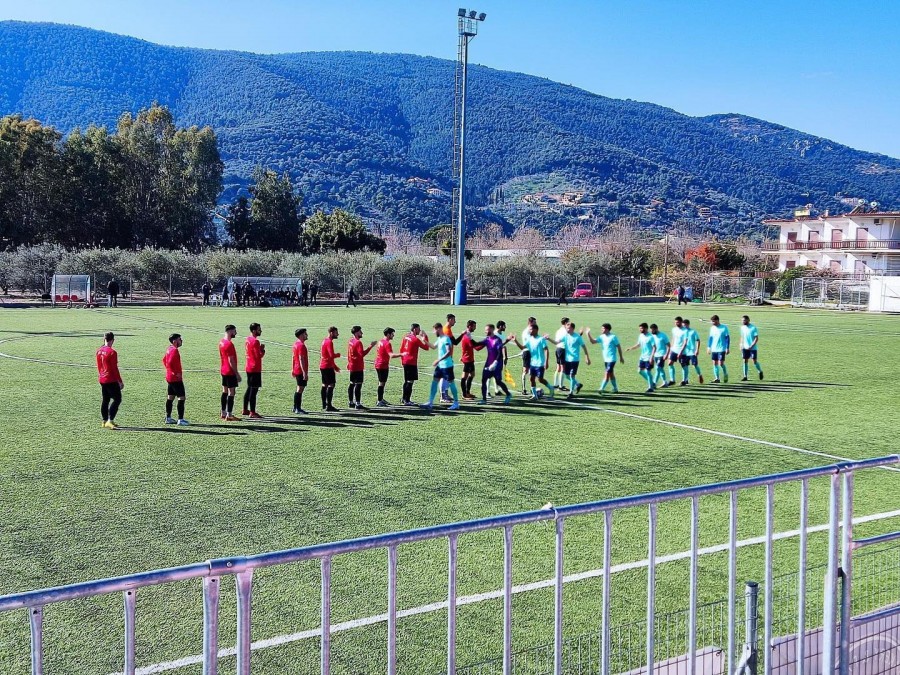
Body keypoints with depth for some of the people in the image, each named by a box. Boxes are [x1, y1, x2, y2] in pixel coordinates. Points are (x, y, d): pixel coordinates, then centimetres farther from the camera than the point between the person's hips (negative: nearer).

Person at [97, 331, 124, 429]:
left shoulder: (99, 351, 6)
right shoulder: (112, 352, -16)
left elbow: (98, 366, 15)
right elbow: (115, 369, -14)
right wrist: (120, 381, -7)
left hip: (102, 380, 8)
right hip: (111, 380, -8)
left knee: (105, 400, 14)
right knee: (117, 399, -3)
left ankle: (105, 421, 18)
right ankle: (110, 421, -11)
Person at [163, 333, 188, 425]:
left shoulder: (170, 349, 12)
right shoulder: (174, 350, -19)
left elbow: (164, 360, 23)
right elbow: (170, 362, -29)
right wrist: (176, 373, -21)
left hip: (170, 378, 10)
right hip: (176, 379, -10)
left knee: (170, 397, 15)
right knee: (181, 398, -7)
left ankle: (168, 418, 22)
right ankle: (180, 419, -8)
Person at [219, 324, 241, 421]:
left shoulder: (221, 342, 9)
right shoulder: (229, 344, -20)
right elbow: (231, 361, -21)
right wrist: (237, 374, -17)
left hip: (224, 371, 10)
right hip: (230, 372, -10)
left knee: (225, 391, 14)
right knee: (231, 393, -6)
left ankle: (223, 413, 21)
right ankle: (229, 416, -5)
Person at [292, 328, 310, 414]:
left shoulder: (296, 344, 14)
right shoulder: (301, 345, -17)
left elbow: (293, 357, 19)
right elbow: (301, 359, -22)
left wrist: (293, 369, 24)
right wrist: (304, 372, -23)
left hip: (297, 370, 10)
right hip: (301, 371, -10)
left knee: (300, 389, 15)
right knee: (300, 389, -6)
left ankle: (296, 408, 20)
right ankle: (297, 409, -4)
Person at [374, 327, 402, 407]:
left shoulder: (381, 341, 10)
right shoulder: (387, 343, -19)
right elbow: (391, 355, -31)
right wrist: (401, 355, -32)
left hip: (378, 365, 10)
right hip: (383, 366, -10)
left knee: (382, 382, 18)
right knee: (382, 383, -4)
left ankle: (381, 399, 27)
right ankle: (379, 402, 0)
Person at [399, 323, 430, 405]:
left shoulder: (406, 337, 9)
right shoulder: (416, 339, -14)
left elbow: (401, 349, 15)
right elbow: (426, 348, -10)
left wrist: (402, 359, 22)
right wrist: (425, 337, -3)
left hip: (405, 362, 8)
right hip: (412, 363, -8)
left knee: (406, 381, 16)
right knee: (410, 382, -4)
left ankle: (404, 400, 21)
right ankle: (407, 401, -4)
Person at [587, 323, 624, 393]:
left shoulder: (613, 337, -12)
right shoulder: (602, 337, 6)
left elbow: (618, 347, -7)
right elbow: (593, 342, 4)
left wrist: (621, 357, -3)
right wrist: (588, 334, -8)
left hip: (611, 359, -7)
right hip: (606, 359, 7)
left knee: (607, 374, -11)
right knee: (611, 374, 13)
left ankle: (602, 389, -14)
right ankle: (615, 389, 22)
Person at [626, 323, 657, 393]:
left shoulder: (650, 337, -17)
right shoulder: (641, 336, 6)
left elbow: (654, 347, -18)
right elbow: (638, 344, 19)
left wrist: (651, 357, -25)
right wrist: (630, 348, 6)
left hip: (648, 358, -8)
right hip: (642, 357, 8)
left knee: (647, 371, -6)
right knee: (640, 370, 11)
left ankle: (651, 388, 4)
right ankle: (650, 382, 27)